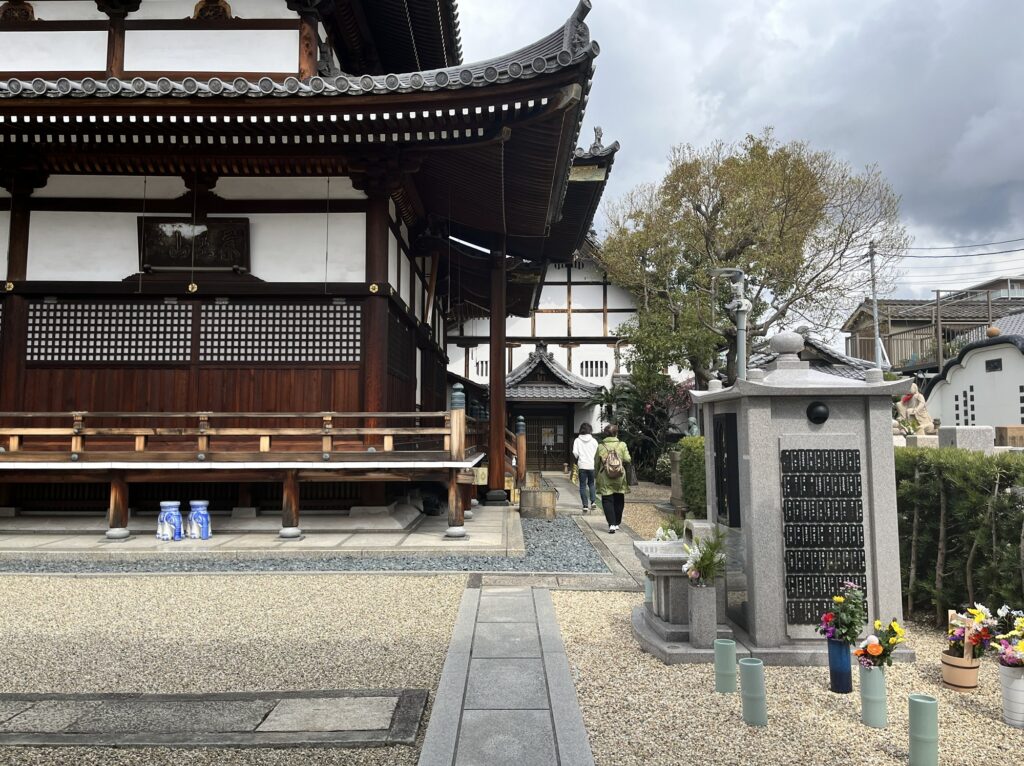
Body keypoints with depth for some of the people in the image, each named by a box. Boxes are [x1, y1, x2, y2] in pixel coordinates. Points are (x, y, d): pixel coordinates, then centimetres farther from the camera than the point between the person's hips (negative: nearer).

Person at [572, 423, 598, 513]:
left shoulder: (577, 440, -1)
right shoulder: (594, 441, 1)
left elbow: (575, 453, -7)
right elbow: (598, 453, 1)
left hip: (582, 466, -1)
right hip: (592, 465, 1)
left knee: (583, 486, 4)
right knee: (591, 484, 18)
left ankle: (585, 505, 0)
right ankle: (593, 501, 4)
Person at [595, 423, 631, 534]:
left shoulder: (600, 446, -4)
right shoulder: (622, 445, -5)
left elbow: (596, 464, 0)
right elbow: (627, 460, -10)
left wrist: (598, 472, 17)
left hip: (605, 480, -1)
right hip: (620, 479, 1)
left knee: (607, 501, 3)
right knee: (619, 501, 16)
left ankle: (612, 524, -9)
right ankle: (617, 523, 24)